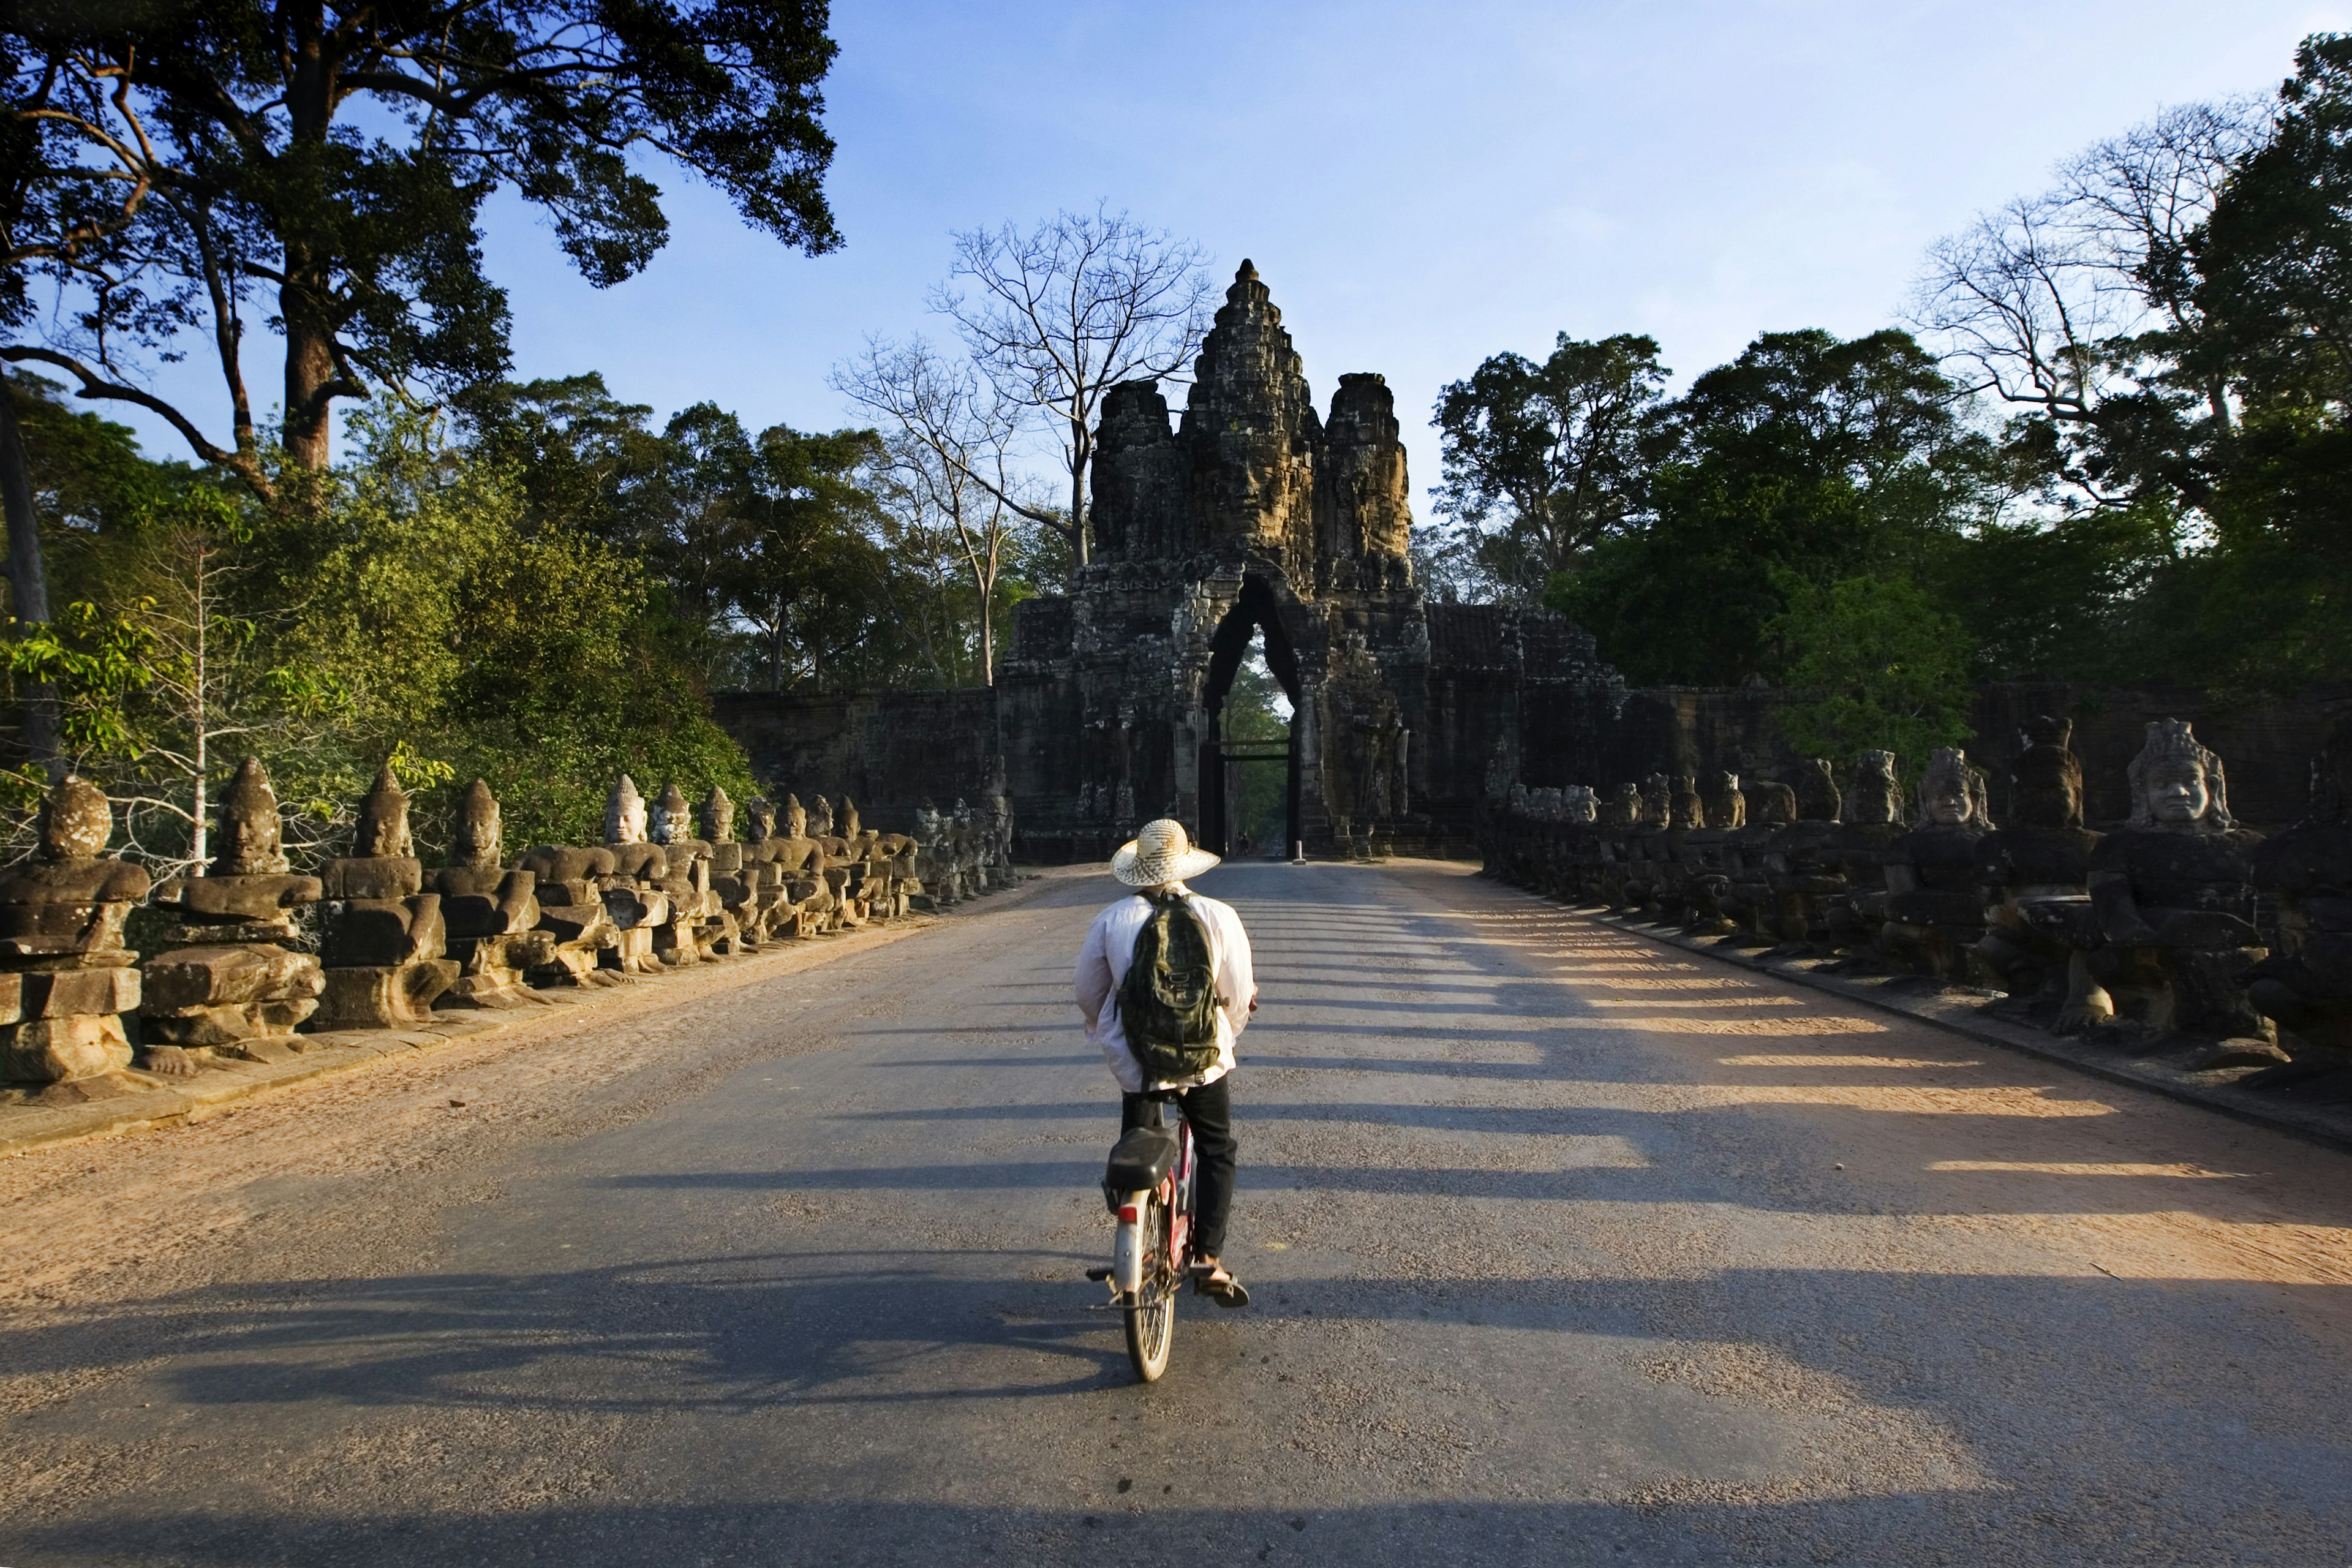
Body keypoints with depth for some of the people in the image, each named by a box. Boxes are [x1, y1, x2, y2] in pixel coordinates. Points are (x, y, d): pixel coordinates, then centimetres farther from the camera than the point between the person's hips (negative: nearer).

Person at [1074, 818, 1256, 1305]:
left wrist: (1105, 1032, 26)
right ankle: (1209, 1257, 5)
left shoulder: (1111, 921, -5)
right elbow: (1240, 995, 1)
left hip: (1135, 1058, 1)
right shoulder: (1218, 917, -7)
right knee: (1217, 1153, 15)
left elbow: (1089, 994, 5)